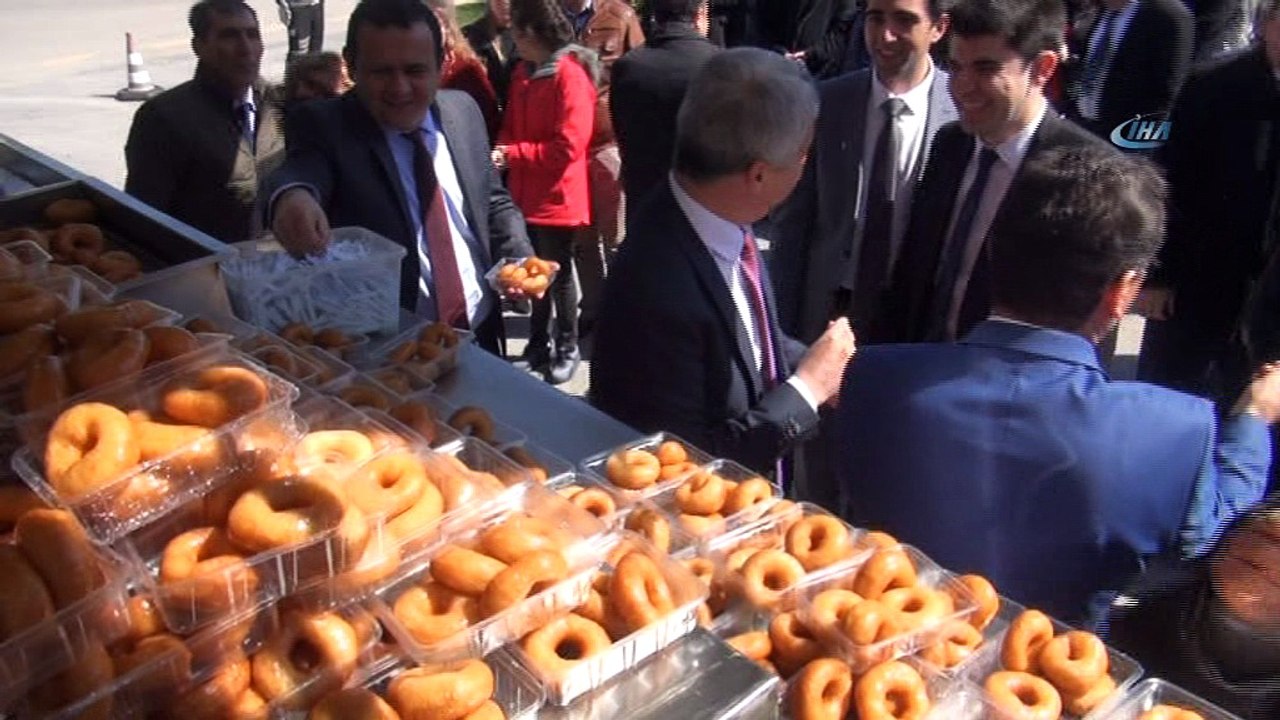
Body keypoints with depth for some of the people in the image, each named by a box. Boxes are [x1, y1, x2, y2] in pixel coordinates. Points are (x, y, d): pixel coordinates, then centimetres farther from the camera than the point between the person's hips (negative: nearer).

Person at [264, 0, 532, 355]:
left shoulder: (464, 110, 1)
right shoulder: (324, 126, -10)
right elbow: (303, 172, -30)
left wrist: (520, 260, -6)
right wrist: (293, 195, -52)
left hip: (480, 336, 3)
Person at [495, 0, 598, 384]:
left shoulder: (570, 76, -16)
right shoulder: (522, 72, 10)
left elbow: (568, 146, -21)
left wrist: (513, 153, -15)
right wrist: (502, 151, -5)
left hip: (556, 196, -7)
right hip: (526, 193, 7)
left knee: (559, 274, 5)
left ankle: (568, 348, 21)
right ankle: (539, 344, 29)